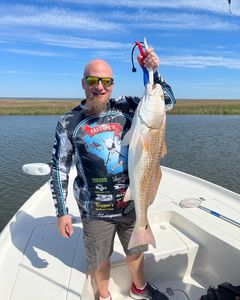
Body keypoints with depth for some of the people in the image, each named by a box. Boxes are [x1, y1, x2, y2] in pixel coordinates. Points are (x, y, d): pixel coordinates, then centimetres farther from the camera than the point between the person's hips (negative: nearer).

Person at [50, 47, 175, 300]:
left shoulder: (125, 107, -4)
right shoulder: (69, 123, -9)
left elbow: (167, 100, -1)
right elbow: (59, 169, -5)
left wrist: (153, 72, -17)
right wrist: (61, 212, -4)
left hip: (132, 201, 3)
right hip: (96, 210, -2)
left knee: (136, 250, 25)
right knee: (99, 259, 19)